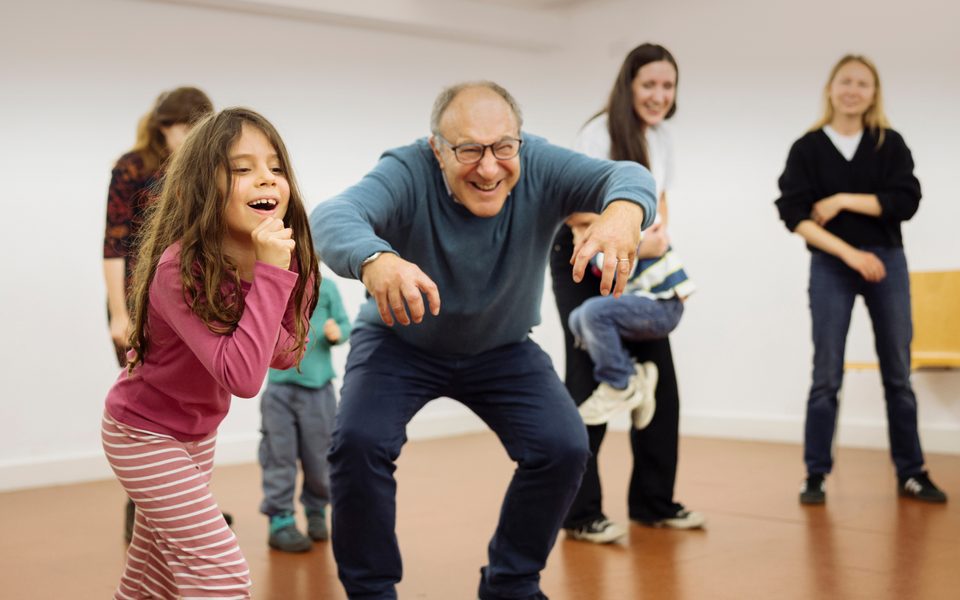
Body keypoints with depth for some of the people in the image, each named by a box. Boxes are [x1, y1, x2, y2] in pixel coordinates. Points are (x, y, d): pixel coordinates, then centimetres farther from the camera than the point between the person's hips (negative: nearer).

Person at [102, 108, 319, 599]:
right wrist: (271, 273, -40)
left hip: (199, 430, 7)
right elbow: (241, 375, -40)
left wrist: (284, 273, -21)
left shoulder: (283, 260, -13)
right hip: (142, 433, -7)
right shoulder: (179, 268, -33)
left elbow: (285, 354, -4)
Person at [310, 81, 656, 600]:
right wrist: (374, 260, -73)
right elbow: (333, 216, -49)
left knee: (563, 448, -13)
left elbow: (625, 175, -40)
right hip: (401, 344, -2)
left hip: (503, 349, 2)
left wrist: (624, 210, -66)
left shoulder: (539, 168, -25)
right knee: (359, 442, -23)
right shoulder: (407, 174, -31)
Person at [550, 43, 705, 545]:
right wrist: (631, 244, -29)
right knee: (588, 382, -6)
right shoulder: (599, 134, -18)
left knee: (658, 379, 5)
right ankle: (580, 513, 1)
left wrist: (659, 240, -6)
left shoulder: (662, 139, 4)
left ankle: (652, 501, 17)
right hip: (584, 263, -7)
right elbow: (577, 216, -22)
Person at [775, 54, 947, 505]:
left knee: (898, 373, 6)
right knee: (826, 376, -1)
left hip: (887, 264, 2)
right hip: (830, 267, -2)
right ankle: (816, 475, 5)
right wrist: (850, 253, -15)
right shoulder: (807, 148, 0)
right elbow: (795, 216, -8)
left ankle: (911, 472, 14)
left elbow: (906, 201, -7)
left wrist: (843, 201, -12)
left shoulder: (890, 144, 5)